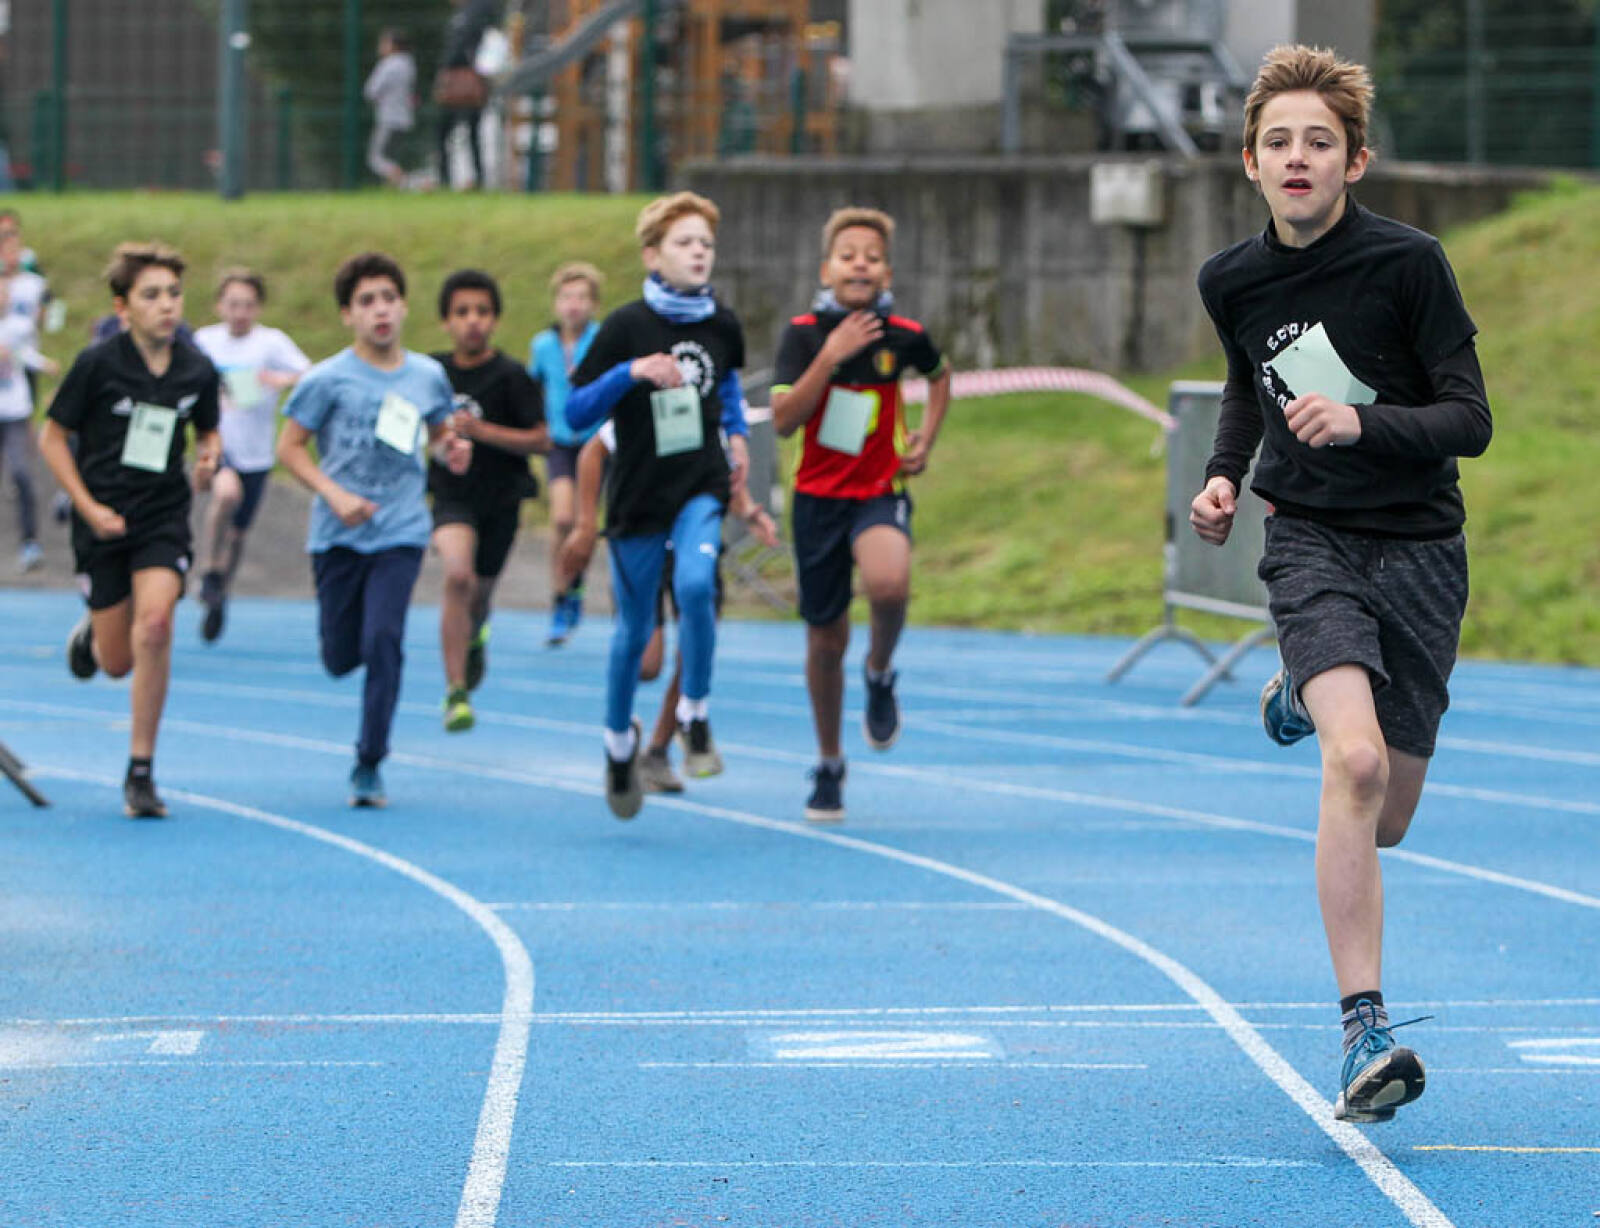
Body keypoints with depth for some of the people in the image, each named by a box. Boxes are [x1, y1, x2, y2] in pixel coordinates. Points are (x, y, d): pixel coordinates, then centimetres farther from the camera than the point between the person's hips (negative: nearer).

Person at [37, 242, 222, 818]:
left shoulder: (197, 370, -2)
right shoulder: (97, 364, -10)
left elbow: (208, 429, 18)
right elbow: (52, 437, -2)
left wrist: (209, 456, -6)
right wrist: (88, 507, -11)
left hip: (164, 516, 1)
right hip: (104, 521, -1)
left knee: (154, 624, -23)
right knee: (118, 662, 3)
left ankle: (141, 771, -11)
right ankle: (91, 634, 45)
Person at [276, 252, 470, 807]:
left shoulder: (428, 376, 2)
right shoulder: (329, 378, -7)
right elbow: (290, 446, -3)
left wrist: (453, 451, -4)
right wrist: (335, 495, -16)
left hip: (400, 532, 1)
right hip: (338, 534, -1)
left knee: (383, 642, -14)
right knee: (340, 657, 3)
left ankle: (369, 765, -3)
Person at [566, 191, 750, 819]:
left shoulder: (721, 325, 2)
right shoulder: (626, 326, -9)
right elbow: (575, 413, -9)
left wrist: (737, 432, 14)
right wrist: (631, 372, -21)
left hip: (702, 488, 1)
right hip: (638, 493, -1)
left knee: (696, 584, -26)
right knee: (634, 629, 7)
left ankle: (696, 717, -7)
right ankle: (620, 740, 31)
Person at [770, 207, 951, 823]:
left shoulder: (904, 334, -3)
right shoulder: (805, 332, -7)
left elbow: (940, 375, 21)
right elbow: (783, 419, -18)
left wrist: (926, 439, 8)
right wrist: (830, 357, -26)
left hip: (881, 492, -1)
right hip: (818, 495, 1)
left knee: (888, 585, -34)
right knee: (826, 638, 9)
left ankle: (880, 673, -1)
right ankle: (829, 767, 29)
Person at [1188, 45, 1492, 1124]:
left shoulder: (1408, 261, -10)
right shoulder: (1233, 281, 2)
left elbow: (1471, 420, -10)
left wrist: (1363, 422, -26)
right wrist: (1225, 475, 7)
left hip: (1420, 550, 0)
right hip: (1312, 540, 0)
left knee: (1386, 821, 9)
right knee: (1355, 764, -26)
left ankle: (1306, 696, 45)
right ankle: (1366, 1033, -26)